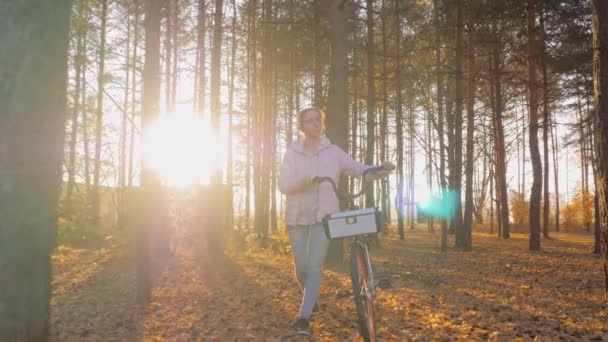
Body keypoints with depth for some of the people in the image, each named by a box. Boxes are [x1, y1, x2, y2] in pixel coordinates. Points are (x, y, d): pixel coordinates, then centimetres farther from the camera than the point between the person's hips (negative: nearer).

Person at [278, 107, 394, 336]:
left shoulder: (333, 152, 4)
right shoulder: (292, 153, 4)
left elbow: (359, 169, -1)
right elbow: (283, 185, -4)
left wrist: (382, 168, -20)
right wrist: (302, 182, -24)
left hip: (324, 215, -1)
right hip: (297, 216, 1)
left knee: (314, 266, -12)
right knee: (301, 266, 6)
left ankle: (304, 317, -10)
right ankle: (311, 300, 35)